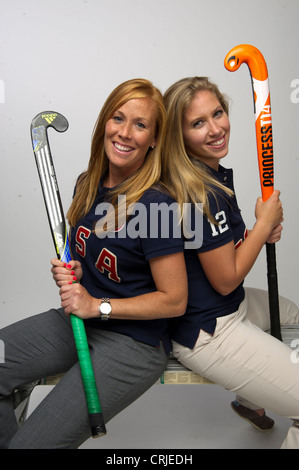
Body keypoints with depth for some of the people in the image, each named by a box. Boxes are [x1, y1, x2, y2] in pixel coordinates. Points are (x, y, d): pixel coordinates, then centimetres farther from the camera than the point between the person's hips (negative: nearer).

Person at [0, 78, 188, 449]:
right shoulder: (88, 184, 2)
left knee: (33, 442, -13)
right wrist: (70, 272, -5)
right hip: (80, 319, 7)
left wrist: (97, 305, -18)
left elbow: (174, 301, -16)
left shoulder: (156, 204, -21)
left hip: (135, 342, -7)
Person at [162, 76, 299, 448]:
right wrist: (264, 223, -11)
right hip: (208, 333, -10)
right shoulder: (200, 195, -28)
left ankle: (251, 399, 47)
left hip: (235, 304, 10)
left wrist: (259, 233, -4)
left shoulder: (217, 173, 2)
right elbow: (225, 280, -20)